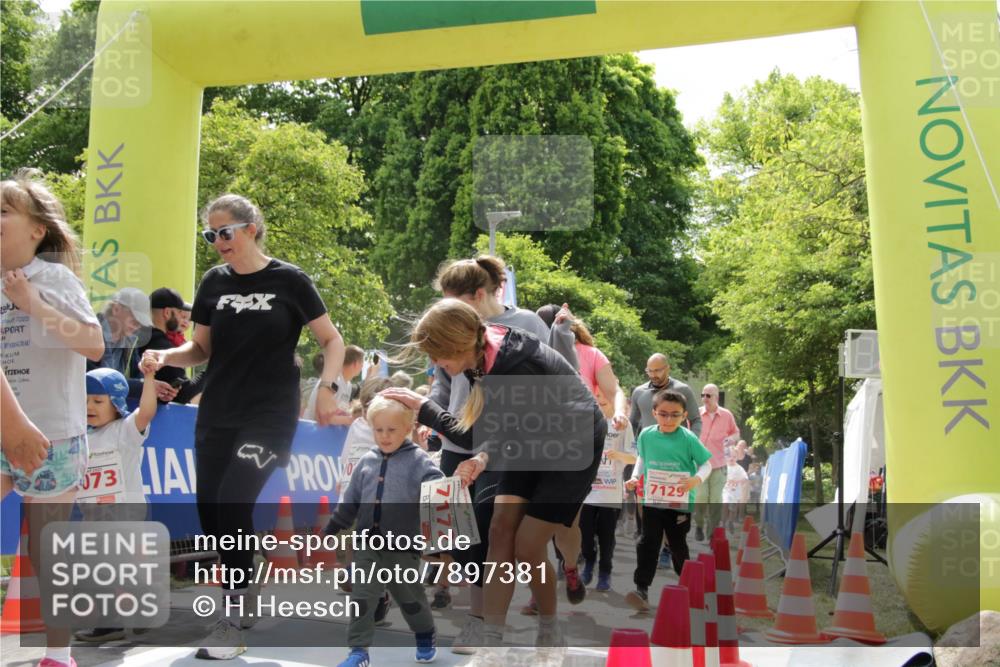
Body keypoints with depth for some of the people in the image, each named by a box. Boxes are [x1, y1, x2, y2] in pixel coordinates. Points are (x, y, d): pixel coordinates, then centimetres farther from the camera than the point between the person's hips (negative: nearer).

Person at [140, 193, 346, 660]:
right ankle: (244, 599, 28)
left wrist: (327, 387, -14)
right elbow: (201, 349, 11)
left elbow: (332, 340, 0)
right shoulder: (214, 282, 6)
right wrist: (165, 356, -8)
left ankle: (233, 618, -2)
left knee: (233, 504, -17)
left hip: (269, 416, -5)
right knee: (211, 514, 5)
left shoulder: (289, 281, -5)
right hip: (215, 416, 5)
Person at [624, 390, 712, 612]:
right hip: (652, 500, 1)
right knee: (648, 544, -5)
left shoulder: (689, 439, -12)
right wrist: (635, 477, 0)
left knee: (678, 545, 14)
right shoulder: (646, 435, -4)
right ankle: (642, 590, -6)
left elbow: (706, 464, -6)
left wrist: (697, 479, -24)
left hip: (681, 502, -1)